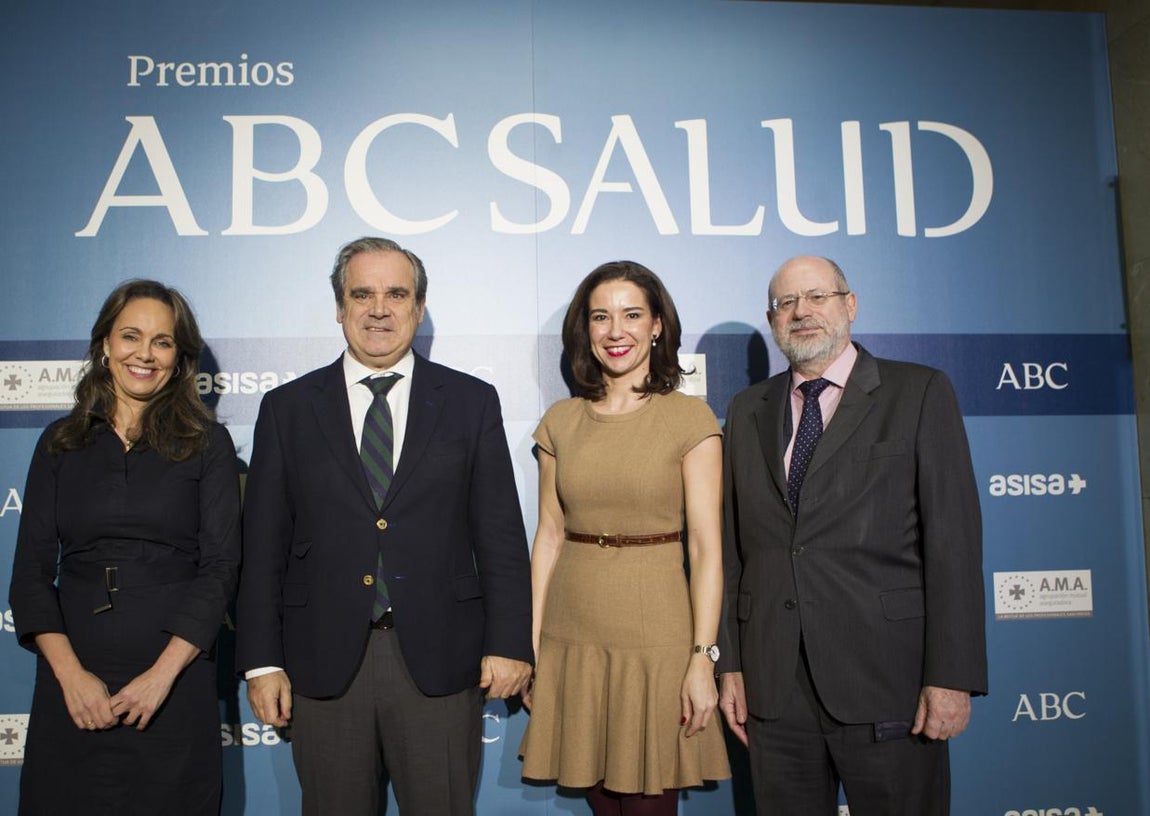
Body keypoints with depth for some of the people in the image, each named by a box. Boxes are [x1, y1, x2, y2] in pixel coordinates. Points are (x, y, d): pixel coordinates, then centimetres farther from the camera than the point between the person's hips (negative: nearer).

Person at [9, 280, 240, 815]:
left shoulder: (206, 443, 2)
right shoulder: (61, 442, 8)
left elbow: (221, 566, -4)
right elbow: (31, 570, 4)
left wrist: (163, 674, -13)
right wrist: (70, 673, -9)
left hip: (175, 681, -1)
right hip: (73, 682, 2)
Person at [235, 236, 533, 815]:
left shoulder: (472, 402, 4)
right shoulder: (288, 409, 6)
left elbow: (501, 534, 2)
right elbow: (263, 544, 4)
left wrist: (509, 641, -4)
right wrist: (262, 660, 0)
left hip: (439, 660, 0)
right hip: (322, 663, 1)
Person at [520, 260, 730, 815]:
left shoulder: (689, 419, -5)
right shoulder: (561, 422, 6)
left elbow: (706, 547, -7)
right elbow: (549, 535, 6)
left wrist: (703, 659, -12)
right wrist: (530, 643, 3)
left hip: (655, 632, -3)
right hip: (572, 635, 3)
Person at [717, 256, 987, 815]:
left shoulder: (919, 392, 1)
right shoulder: (746, 411, 12)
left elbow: (953, 539, -5)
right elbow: (732, 547, 10)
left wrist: (952, 676, -10)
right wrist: (729, 664, 5)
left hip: (885, 673, -3)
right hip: (773, 682, 3)